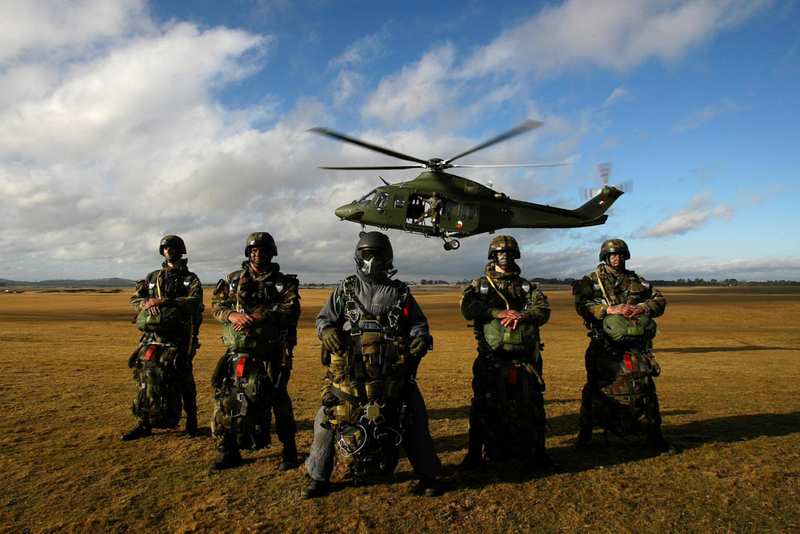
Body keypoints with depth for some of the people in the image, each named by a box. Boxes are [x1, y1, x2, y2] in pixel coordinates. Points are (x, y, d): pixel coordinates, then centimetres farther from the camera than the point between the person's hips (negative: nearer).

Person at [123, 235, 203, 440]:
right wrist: (147, 303, -9)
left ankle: (191, 419, 9)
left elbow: (194, 302, -11)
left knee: (183, 377, -7)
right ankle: (144, 423, 11)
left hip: (179, 336, -4)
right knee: (144, 375, 0)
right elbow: (135, 298, 14)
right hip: (153, 334, 4)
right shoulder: (153, 277, 21)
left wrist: (164, 301, -20)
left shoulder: (190, 278, 6)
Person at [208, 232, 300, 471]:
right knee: (225, 397, 3)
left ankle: (289, 451, 13)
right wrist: (232, 315, -13)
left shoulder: (283, 282, 4)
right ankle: (228, 451, 20)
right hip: (238, 352, 4)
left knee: (278, 399, -3)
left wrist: (260, 317, -20)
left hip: (271, 354, -3)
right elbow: (217, 304, 9)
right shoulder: (234, 280, 15)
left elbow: (292, 311, -9)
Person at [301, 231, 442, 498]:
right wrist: (327, 330, -10)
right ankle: (318, 478, 21)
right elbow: (323, 318, 13)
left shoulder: (401, 293, 13)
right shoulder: (345, 289, 13)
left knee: (414, 419, 3)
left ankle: (427, 477, 21)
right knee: (328, 417, 2)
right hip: (350, 371, 0)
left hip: (392, 373, 0)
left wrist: (421, 337, -9)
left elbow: (418, 322, 14)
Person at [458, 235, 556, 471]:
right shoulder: (479, 285, 9)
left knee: (531, 406, 9)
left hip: (525, 360, 2)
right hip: (491, 360, -2)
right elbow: (467, 307, -10)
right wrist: (498, 313, -18)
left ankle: (536, 453, 25)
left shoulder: (527, 287, 16)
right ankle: (474, 453, 17)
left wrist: (522, 315, -19)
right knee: (484, 407, 2)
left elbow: (543, 310, 1)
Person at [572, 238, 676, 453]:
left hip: (635, 342, 3)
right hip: (604, 343, -3)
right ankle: (585, 434, 6)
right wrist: (609, 310, -22)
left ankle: (654, 434, 18)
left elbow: (659, 300, 12)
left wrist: (642, 308, -8)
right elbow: (582, 305, -9)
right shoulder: (590, 281, 6)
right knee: (595, 388, -7)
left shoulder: (637, 282, 19)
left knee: (646, 387, 1)